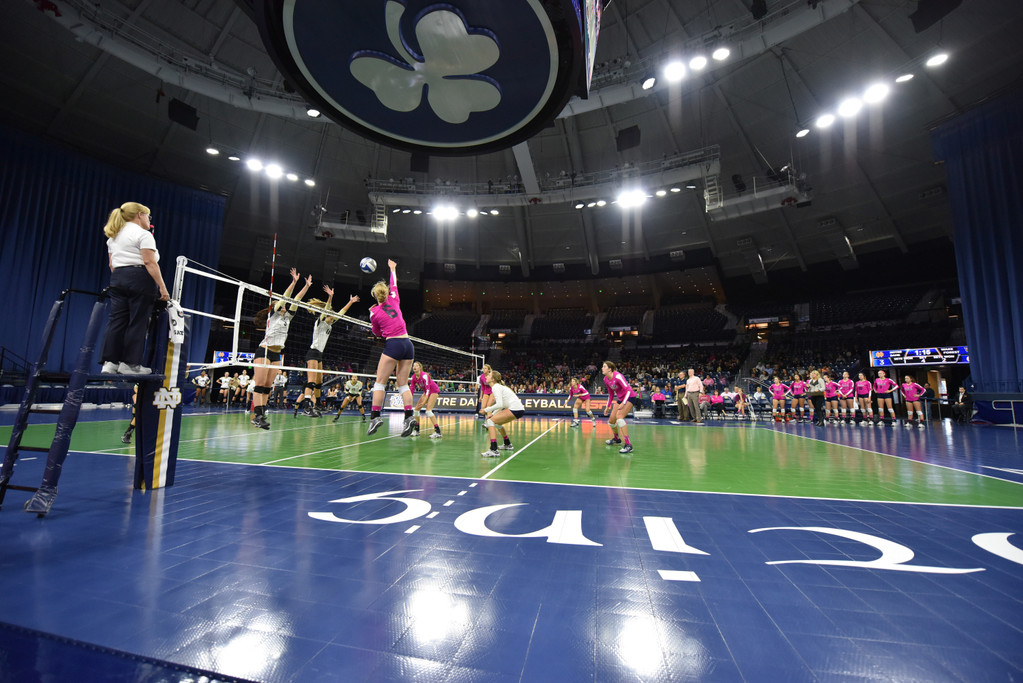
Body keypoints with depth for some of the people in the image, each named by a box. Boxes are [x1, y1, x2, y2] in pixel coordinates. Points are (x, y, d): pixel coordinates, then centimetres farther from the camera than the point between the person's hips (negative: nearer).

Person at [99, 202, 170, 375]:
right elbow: (150, 263, -15)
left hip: (117, 279, 8)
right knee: (138, 322, -5)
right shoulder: (143, 234, -5)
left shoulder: (113, 236, 21)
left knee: (116, 321, 6)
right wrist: (162, 287, -17)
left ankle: (109, 362, 5)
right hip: (139, 278, -8)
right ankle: (130, 364, -3)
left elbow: (111, 264, 20)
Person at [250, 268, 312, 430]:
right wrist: (294, 281, -9)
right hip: (264, 352, -6)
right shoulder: (273, 313, 3)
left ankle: (261, 416, 4)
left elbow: (296, 301, 16)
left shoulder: (287, 317, 18)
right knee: (259, 384, -10)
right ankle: (256, 416, -15)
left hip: (277, 355, 6)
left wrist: (307, 286, 15)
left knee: (267, 386, 4)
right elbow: (285, 297, -6)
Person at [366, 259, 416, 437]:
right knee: (403, 384, 7)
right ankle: (409, 417, -2)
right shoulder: (394, 300, 9)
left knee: (380, 382, 4)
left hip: (393, 344, -4)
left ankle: (375, 416, 0)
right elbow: (394, 284, 29)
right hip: (407, 343, 4)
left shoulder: (374, 313, 2)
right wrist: (393, 269, 44)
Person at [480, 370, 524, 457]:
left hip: (515, 409, -10)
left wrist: (486, 410, -11)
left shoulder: (495, 387, -10)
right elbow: (501, 404, 21)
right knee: (497, 422, 26)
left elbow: (500, 405, -21)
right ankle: (507, 445, 39)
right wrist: (493, 414, 10)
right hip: (518, 408, 10)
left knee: (490, 421, -13)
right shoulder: (498, 386, 18)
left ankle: (494, 450, -23)